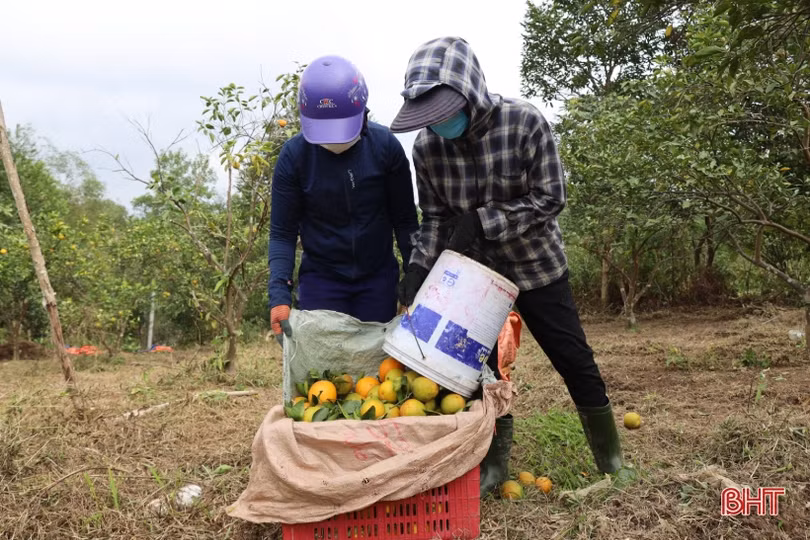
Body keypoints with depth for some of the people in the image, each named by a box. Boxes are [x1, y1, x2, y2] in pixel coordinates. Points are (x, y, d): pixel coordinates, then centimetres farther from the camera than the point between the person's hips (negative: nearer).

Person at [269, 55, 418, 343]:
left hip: (378, 277, 1)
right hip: (320, 278, 0)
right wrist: (279, 294, -20)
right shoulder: (293, 155, -12)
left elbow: (405, 221, -3)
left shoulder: (385, 145, -11)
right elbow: (282, 233, -9)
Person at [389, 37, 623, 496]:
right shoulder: (428, 144, -15)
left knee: (574, 359, 5)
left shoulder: (525, 123, -24)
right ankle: (495, 461, 26)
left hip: (537, 263, -2)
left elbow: (550, 198, -20)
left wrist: (483, 220, -28)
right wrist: (418, 267, -19)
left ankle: (611, 459, 25)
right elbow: (435, 217, -5)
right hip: (475, 269, 3)